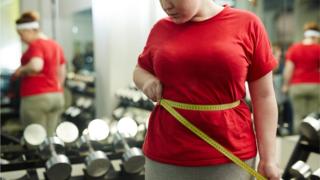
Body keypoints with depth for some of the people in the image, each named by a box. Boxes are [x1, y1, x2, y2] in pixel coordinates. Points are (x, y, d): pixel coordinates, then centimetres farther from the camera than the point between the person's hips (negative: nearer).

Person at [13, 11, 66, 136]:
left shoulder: (35, 45, -10)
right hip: (57, 97, 8)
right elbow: (62, 73, 19)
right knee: (50, 138, 11)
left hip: (36, 98, -8)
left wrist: (20, 71, -12)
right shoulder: (56, 45, 15)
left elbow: (35, 66, -29)